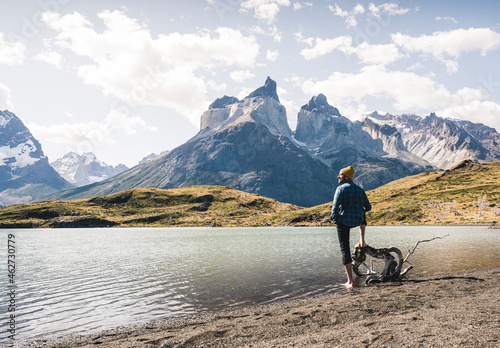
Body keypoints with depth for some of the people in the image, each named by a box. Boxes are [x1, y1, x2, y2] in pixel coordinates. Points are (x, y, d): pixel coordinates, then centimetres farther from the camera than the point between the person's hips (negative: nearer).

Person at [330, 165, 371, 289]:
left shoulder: (341, 189, -8)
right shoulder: (360, 190, 8)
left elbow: (335, 207, -17)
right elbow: (368, 207, 12)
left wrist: (333, 217, 1)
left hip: (343, 222, -4)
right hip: (358, 221, 4)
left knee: (345, 250, 2)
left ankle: (350, 281, 0)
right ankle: (362, 241, 32)